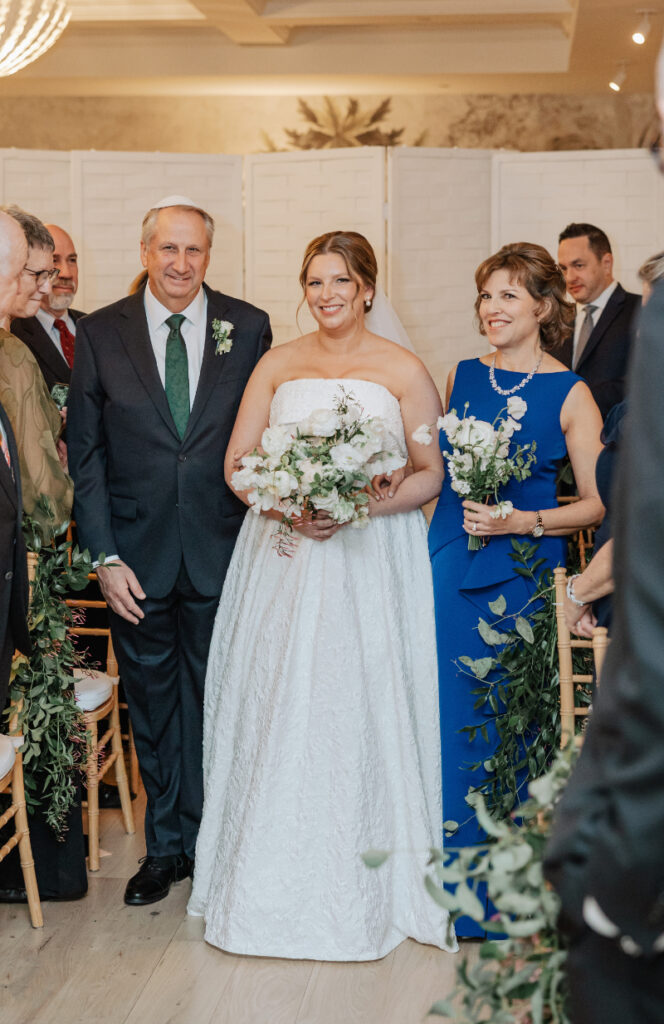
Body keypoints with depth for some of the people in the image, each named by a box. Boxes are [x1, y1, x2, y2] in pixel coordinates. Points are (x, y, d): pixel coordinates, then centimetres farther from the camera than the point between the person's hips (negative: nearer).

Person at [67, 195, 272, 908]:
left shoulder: (249, 328, 0)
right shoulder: (100, 333, 0)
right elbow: (85, 454, 0)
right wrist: (104, 556, -6)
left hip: (222, 553, 0)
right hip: (137, 555, 1)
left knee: (213, 699, 10)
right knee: (151, 703, 12)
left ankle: (206, 841, 26)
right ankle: (164, 848, 25)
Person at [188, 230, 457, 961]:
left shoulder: (403, 372, 2)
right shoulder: (276, 365, 9)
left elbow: (431, 474, -1)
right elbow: (237, 464, 6)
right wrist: (288, 506, -13)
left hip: (373, 561, -2)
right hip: (282, 558, 2)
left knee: (364, 705, -3)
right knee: (278, 706, 2)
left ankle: (370, 884, 11)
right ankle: (275, 880, 14)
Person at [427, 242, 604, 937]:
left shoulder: (570, 395, -4)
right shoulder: (462, 377, 9)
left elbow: (599, 503, -5)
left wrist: (524, 521, -16)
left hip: (523, 574, -4)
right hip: (451, 565, 4)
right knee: (450, 717, 6)